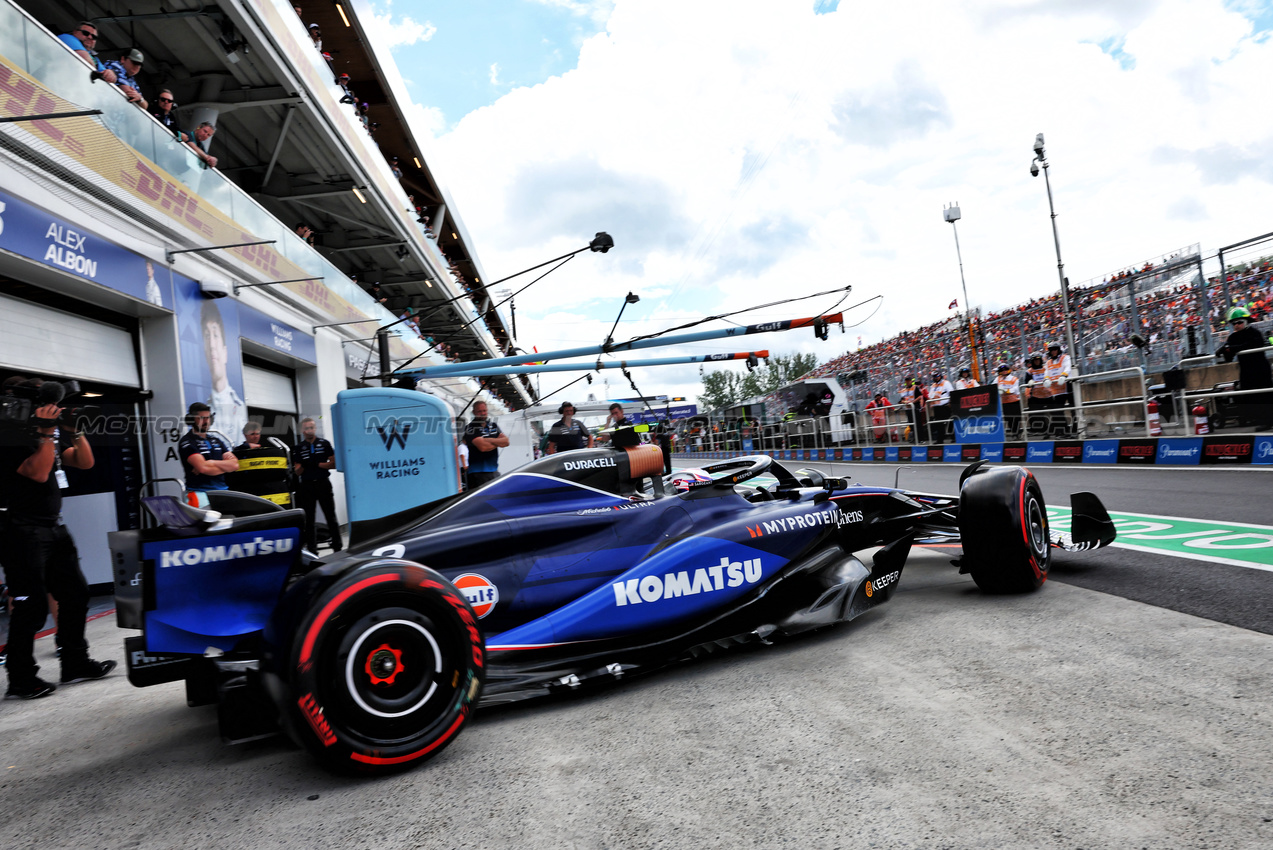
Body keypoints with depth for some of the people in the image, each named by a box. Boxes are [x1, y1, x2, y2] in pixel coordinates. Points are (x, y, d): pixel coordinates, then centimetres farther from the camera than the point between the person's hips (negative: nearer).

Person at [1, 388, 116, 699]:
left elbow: (85, 463, 10)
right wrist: (46, 433, -21)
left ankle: (75, 664, 20)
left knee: (75, 592, 10)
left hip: (55, 528, 9)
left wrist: (76, 430, -1)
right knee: (32, 604, -6)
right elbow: (39, 472, -24)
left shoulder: (54, 436, 12)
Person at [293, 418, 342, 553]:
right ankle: (312, 550, 10)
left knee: (331, 516, 2)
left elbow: (334, 464, 2)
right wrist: (302, 466, -16)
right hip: (307, 485, 1)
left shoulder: (325, 444, 4)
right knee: (309, 519, 4)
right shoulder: (298, 448, 8)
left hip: (323, 483, -1)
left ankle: (338, 547, 7)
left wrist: (318, 464, -12)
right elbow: (297, 472, 5)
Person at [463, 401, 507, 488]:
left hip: (494, 470, 7)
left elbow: (506, 441, 5)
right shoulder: (470, 428, -6)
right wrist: (498, 443, -1)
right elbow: (483, 447, -19)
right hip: (478, 473, -7)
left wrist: (489, 440, -11)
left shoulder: (493, 425, 15)